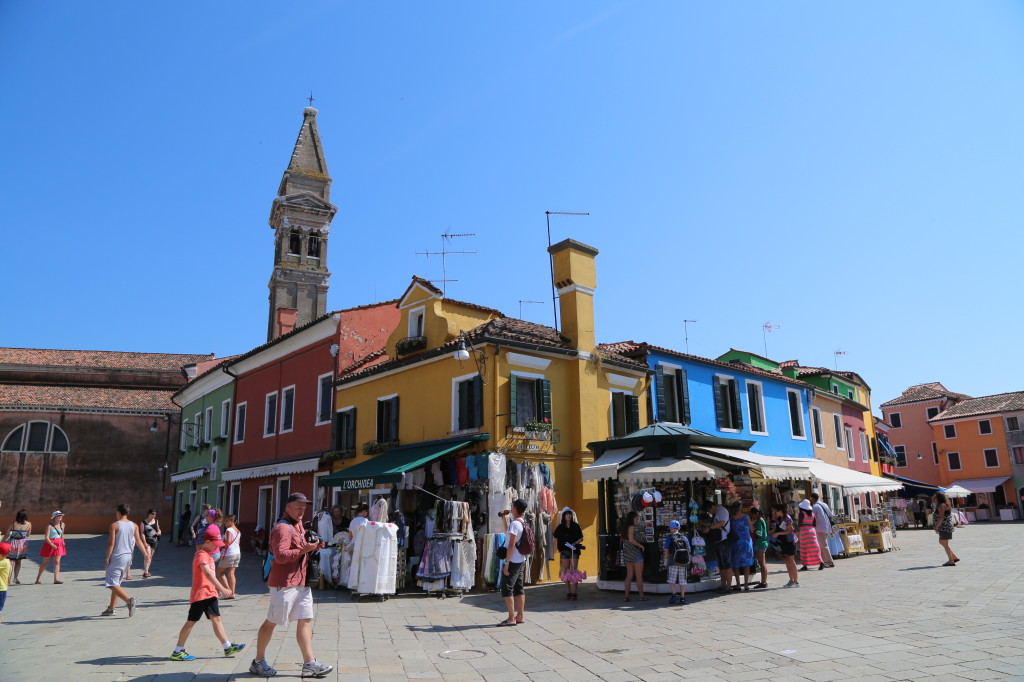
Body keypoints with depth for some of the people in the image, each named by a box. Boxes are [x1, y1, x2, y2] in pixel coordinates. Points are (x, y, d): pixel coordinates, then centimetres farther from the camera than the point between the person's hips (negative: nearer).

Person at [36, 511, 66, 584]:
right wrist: (52, 545, -26)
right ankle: (38, 578, 27)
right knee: (45, 562, 8)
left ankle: (56, 579, -6)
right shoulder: (50, 526, -12)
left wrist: (63, 542, 21)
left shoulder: (62, 524, 5)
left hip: (58, 544, 4)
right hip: (49, 544, -4)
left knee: (57, 562, -3)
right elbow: (46, 538, -17)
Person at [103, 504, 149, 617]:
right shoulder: (134, 526, 7)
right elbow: (139, 541, 1)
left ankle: (129, 600, -23)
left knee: (112, 583, -6)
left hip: (117, 558, -7)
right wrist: (145, 552, 6)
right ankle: (111, 609, 22)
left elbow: (112, 543, -12)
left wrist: (107, 558, -7)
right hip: (128, 557, 7)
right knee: (116, 583, 18)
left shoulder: (114, 525, -9)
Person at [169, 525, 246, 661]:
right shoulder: (201, 555, -17)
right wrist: (223, 589, -34)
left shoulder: (208, 555, 16)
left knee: (216, 619, 8)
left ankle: (228, 647, 10)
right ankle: (177, 652, 11)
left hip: (209, 594, 9)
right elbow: (208, 574, -30)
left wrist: (227, 588, 19)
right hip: (200, 594, -9)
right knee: (191, 622, -1)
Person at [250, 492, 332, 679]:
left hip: (301, 582, 9)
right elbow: (280, 556, -25)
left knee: (305, 621, 5)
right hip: (284, 584, -9)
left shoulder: (298, 525, 15)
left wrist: (313, 547, 7)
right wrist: (304, 550, -28)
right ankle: (258, 662, 22)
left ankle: (309, 664, 7)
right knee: (271, 622, 5)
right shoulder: (282, 528, -16)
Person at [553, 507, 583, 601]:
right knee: (566, 571, 5)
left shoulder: (576, 526, 4)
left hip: (574, 550, -2)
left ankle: (573, 593, -3)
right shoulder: (560, 527, 6)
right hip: (564, 551, 2)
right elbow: (555, 537, 6)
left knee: (574, 571, -5)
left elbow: (581, 538, 4)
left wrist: (574, 543, -11)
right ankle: (568, 592, 12)